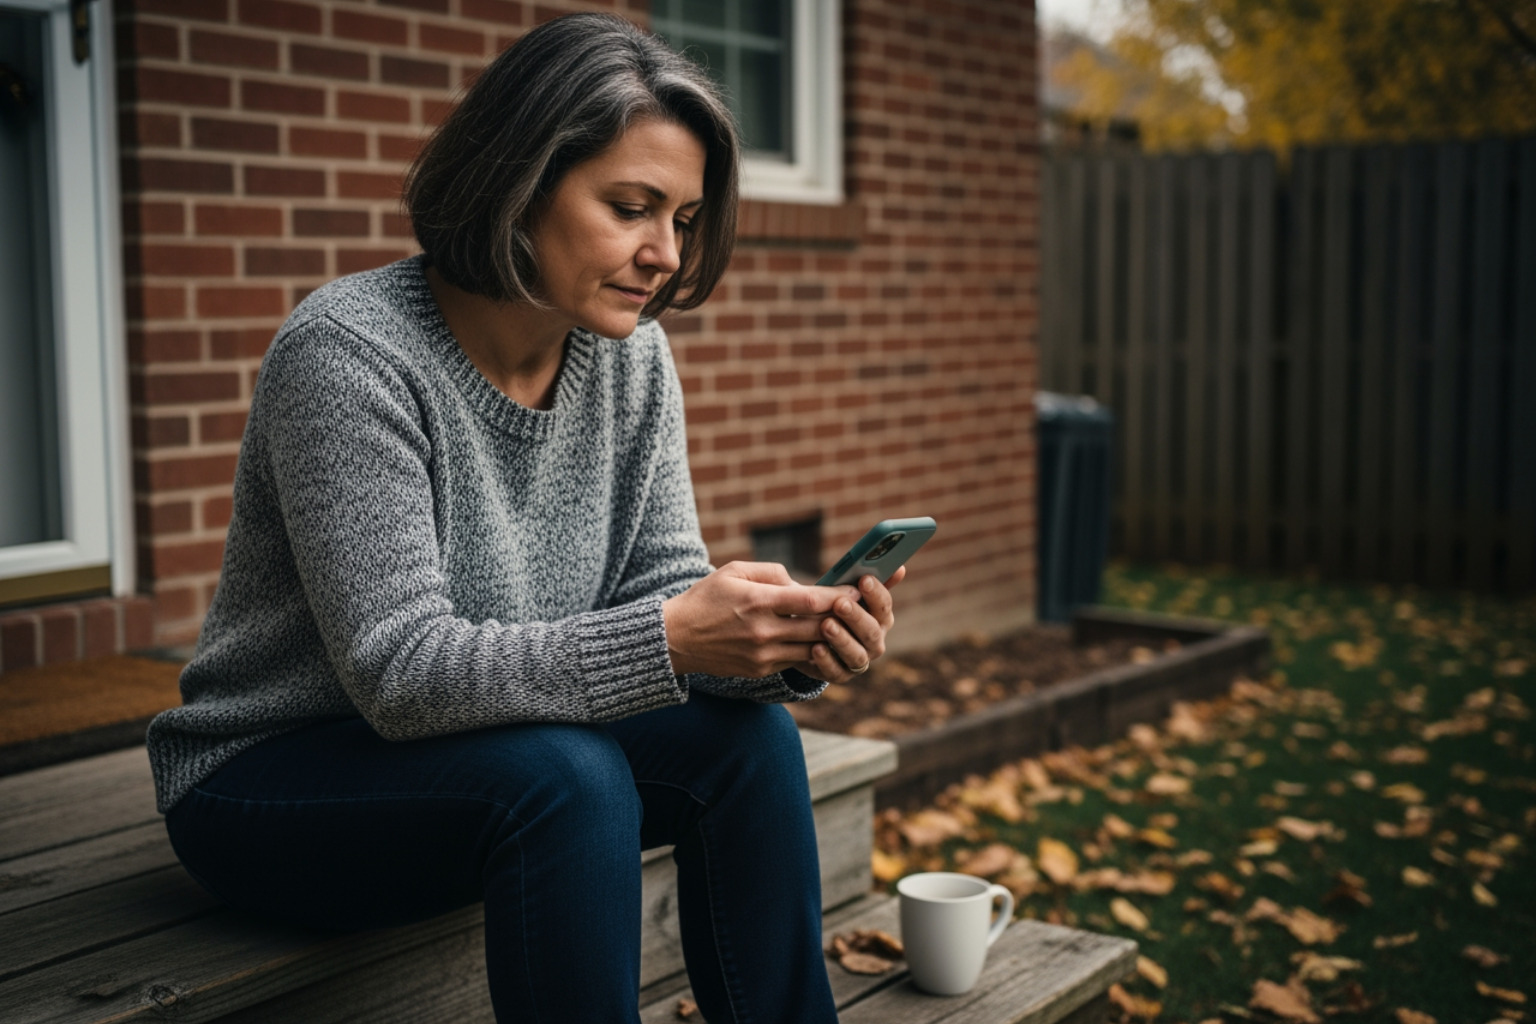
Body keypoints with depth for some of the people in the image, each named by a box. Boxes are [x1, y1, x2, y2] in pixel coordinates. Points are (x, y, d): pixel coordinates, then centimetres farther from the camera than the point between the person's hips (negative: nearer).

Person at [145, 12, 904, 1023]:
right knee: (566, 776, -31)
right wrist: (668, 637, -39)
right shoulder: (349, 353, -24)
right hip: (265, 784, -6)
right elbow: (399, 671, -29)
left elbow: (660, 587, -3)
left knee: (748, 735, -14)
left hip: (496, 744, 6)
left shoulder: (631, 355, -4)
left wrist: (782, 646, -25)